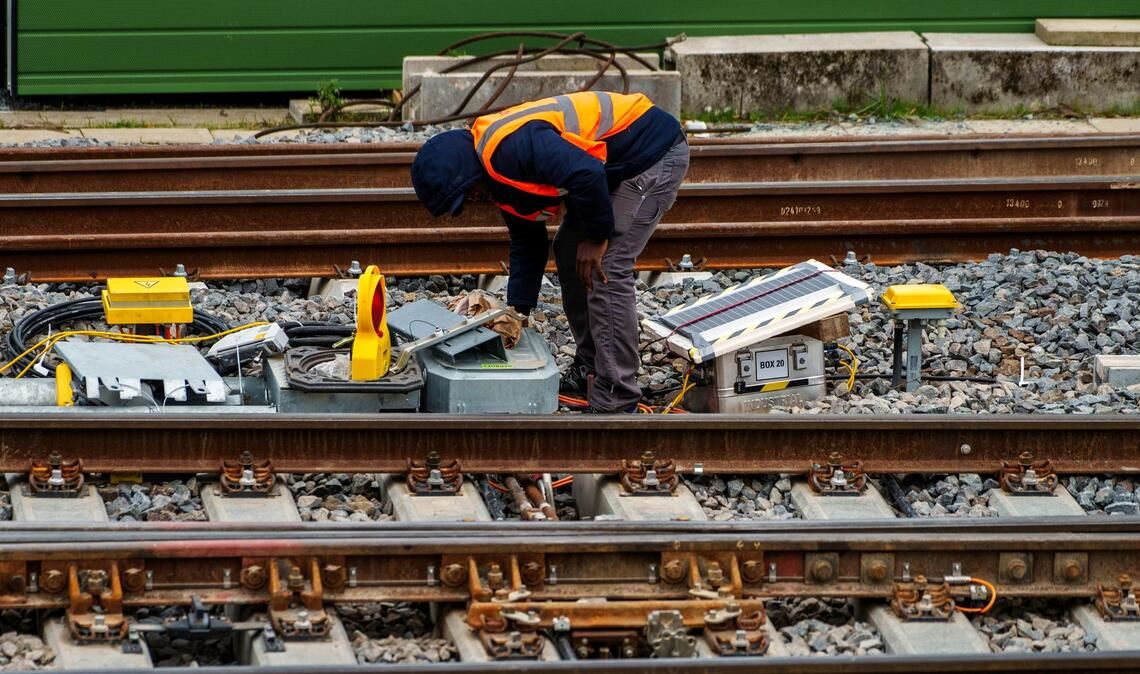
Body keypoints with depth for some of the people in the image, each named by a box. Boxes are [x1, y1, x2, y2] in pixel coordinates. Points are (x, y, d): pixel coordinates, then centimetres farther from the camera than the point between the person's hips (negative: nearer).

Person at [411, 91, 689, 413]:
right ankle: (590, 366, 27)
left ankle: (614, 402, -11)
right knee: (569, 253, 16)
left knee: (606, 268, -14)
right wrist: (517, 311, 14)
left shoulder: (510, 148, -26)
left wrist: (597, 237, -21)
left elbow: (588, 175, -34)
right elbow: (527, 243, 18)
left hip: (657, 155, -11)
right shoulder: (501, 176, 8)